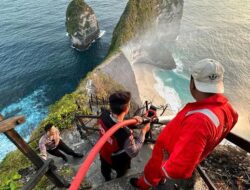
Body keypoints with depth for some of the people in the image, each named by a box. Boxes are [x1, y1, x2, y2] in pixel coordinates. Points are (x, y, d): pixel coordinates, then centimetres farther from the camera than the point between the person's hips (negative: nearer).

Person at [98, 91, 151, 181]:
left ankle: (107, 180, 72)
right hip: (118, 161, -4)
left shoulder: (104, 114, -30)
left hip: (103, 153, 5)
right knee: (121, 173, 34)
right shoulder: (125, 134, -48)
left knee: (105, 168, 38)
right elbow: (133, 152, -27)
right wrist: (143, 131, -22)